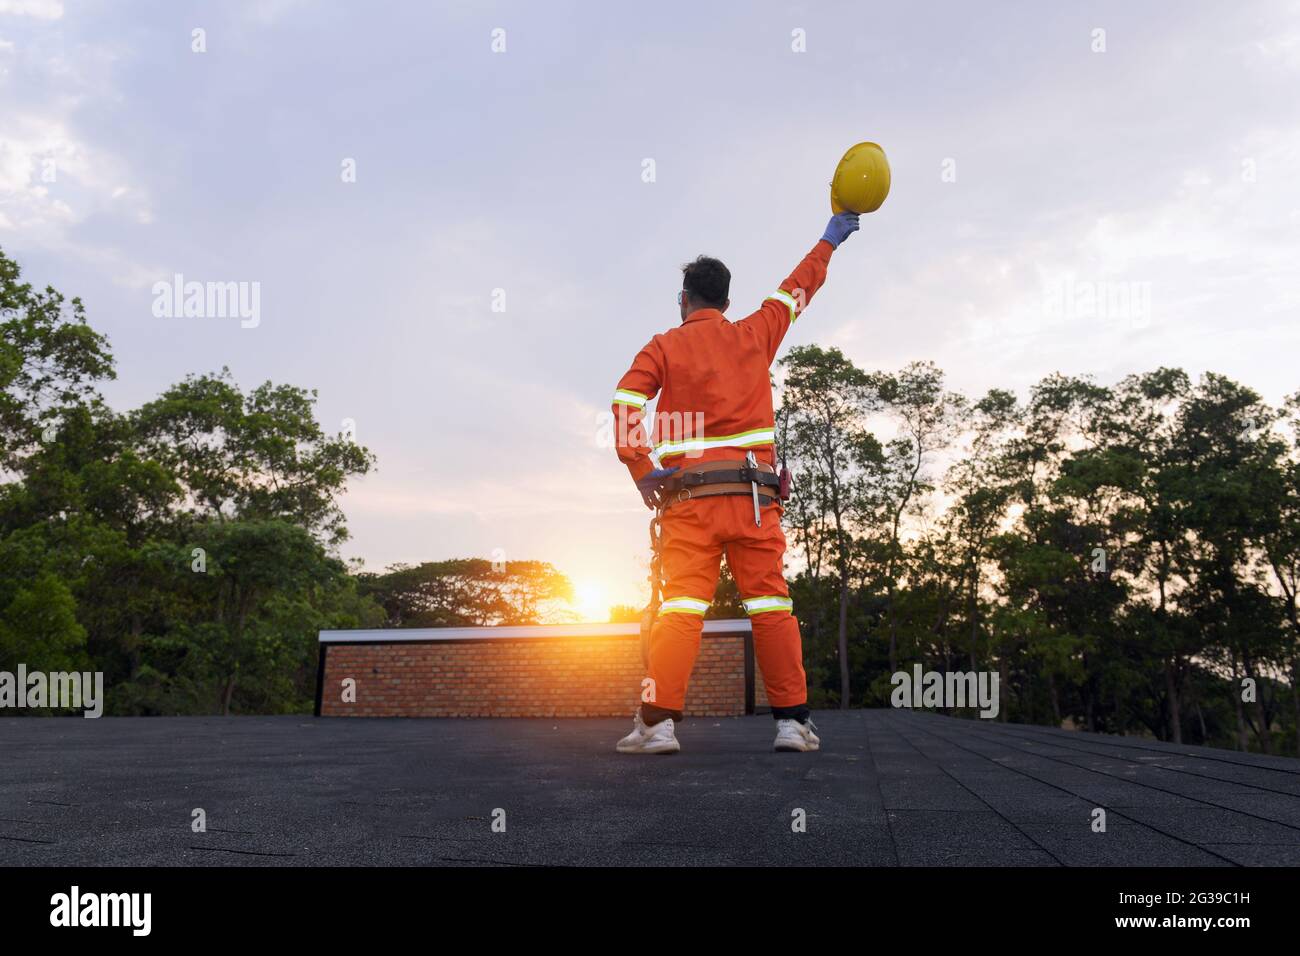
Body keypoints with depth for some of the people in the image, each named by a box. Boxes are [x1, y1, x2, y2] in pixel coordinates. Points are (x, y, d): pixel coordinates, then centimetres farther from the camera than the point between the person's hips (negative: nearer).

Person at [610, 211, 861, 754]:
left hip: (690, 493, -1)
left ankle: (657, 721, -9)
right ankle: (792, 719, 2)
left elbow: (626, 401, -6)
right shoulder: (754, 336, 14)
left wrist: (641, 469, -8)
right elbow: (796, 289, 28)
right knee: (770, 602, 2)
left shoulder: (664, 347, 8)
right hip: (754, 493, 1)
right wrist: (829, 241, 42)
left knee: (682, 603, -5)